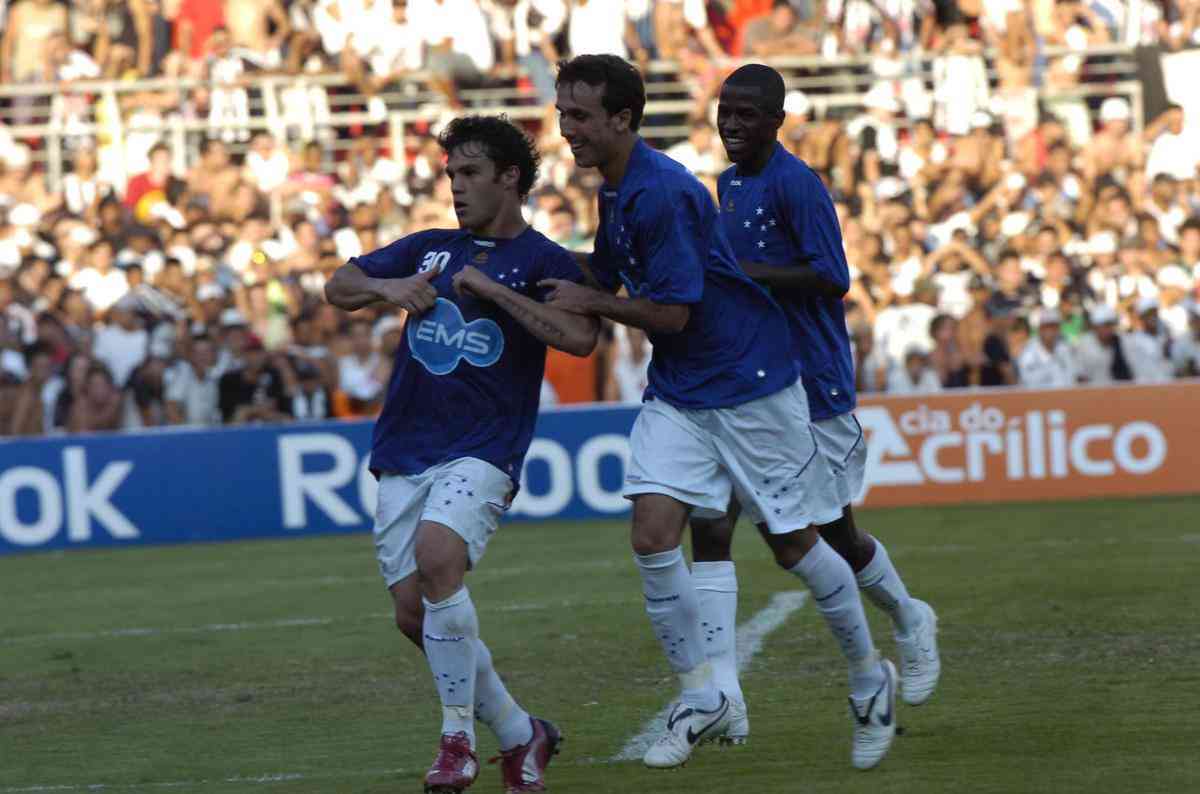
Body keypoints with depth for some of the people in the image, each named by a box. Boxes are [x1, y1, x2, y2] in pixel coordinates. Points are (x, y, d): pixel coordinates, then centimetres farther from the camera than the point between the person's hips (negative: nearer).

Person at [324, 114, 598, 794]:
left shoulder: (544, 262, 2)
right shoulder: (431, 249, 19)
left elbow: (580, 336, -17)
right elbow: (339, 287, 22)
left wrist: (491, 288, -14)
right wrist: (385, 287, 1)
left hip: (483, 451, -6)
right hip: (404, 455, 6)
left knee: (437, 552, -31)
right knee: (414, 612, -1)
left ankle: (459, 736, -20)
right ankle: (519, 734, 17)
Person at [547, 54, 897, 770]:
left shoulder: (663, 194, -23)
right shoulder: (613, 192, 6)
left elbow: (672, 313, -22)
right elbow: (602, 277, 21)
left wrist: (588, 302, -11)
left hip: (750, 383, -8)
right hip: (676, 395, 8)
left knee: (795, 545, 3)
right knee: (653, 536, -8)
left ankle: (872, 678, 23)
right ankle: (701, 698, 3)